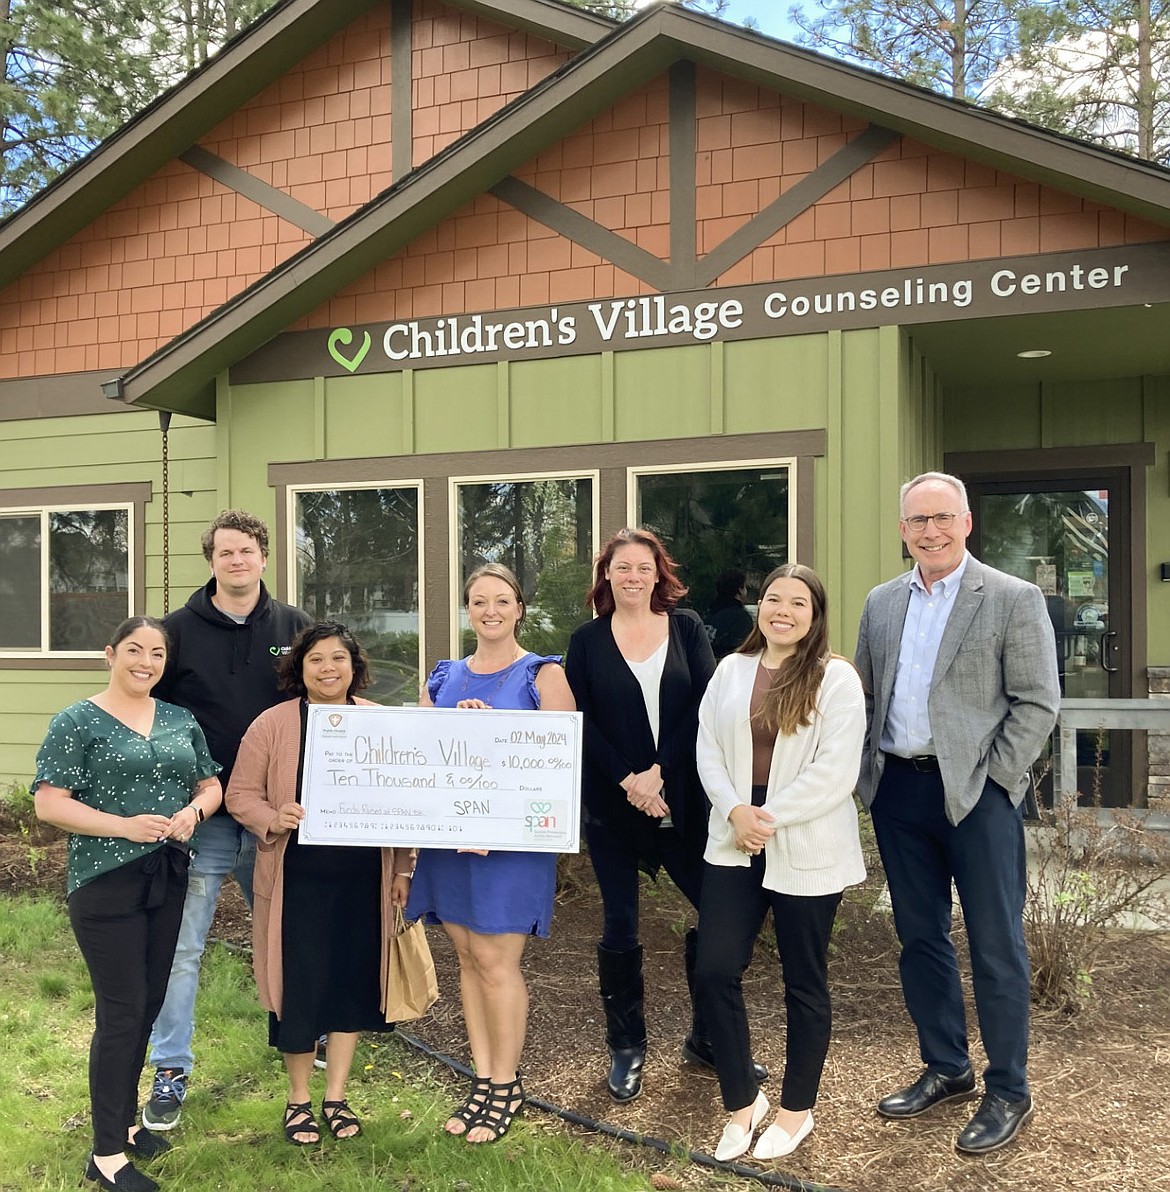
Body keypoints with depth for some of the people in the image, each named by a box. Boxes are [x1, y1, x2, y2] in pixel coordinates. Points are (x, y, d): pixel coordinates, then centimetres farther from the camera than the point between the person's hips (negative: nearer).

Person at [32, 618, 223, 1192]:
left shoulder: (181, 721, 9)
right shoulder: (77, 722, -6)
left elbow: (211, 785, 15)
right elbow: (49, 803, -11)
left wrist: (193, 811, -8)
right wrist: (125, 826, -21)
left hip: (169, 880, 6)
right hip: (106, 885, -6)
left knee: (148, 1005, 14)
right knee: (121, 1010, -3)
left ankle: (125, 1119, 32)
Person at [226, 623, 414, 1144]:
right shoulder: (272, 724, -4)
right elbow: (240, 794, -1)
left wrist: (402, 869, 4)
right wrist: (274, 818, -21)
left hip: (363, 879, 2)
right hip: (298, 879, -2)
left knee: (353, 979, 10)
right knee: (300, 984, 4)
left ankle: (336, 1096, 28)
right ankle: (298, 1100, 25)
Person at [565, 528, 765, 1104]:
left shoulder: (686, 627, 4)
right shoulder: (587, 640, 3)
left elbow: (703, 707, -4)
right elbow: (581, 722, -2)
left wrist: (659, 771, -12)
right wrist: (626, 780, -12)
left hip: (681, 797, 1)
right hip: (611, 801, 0)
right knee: (619, 926, 5)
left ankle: (707, 1039, 19)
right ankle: (626, 1049, 22)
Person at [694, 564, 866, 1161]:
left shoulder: (835, 677, -7)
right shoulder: (731, 670, 8)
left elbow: (835, 771, -14)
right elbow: (708, 749, 5)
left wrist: (770, 817, -16)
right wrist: (734, 811, -11)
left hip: (806, 850, -4)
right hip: (733, 843, 4)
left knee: (804, 982, 10)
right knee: (714, 971, 0)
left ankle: (796, 1109, 29)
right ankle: (742, 1101, 21)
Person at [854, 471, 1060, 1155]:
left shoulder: (1014, 599, -5)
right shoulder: (882, 603, 10)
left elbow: (1038, 702, -7)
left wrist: (989, 780, -12)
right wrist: (870, 772, 5)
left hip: (977, 793, -5)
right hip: (899, 790, 5)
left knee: (996, 948, 3)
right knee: (921, 938, 14)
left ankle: (1009, 1093, 19)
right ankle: (946, 1070, 30)